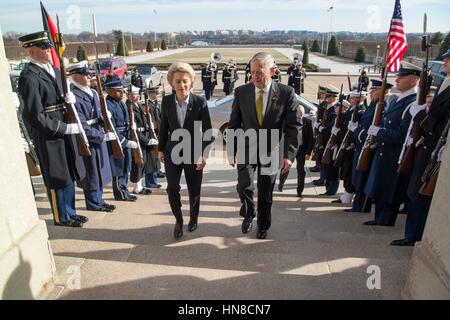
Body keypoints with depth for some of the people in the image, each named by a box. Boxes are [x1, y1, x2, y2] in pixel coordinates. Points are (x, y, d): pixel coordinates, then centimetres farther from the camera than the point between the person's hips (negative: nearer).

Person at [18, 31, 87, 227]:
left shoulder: (54, 71, 10)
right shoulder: (29, 77, -16)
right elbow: (35, 116, -19)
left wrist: (69, 99, -4)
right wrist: (65, 128, -19)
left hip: (63, 131, 8)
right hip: (47, 135, -8)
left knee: (69, 174, 16)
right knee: (57, 178, 4)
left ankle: (70, 212, 31)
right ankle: (61, 217, 21)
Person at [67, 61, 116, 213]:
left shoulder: (93, 93, 10)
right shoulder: (74, 97, -18)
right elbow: (82, 126, -22)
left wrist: (103, 117, -4)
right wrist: (103, 136, -19)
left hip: (99, 139, 9)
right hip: (87, 142, -8)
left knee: (100, 172, 17)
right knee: (92, 174, 4)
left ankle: (99, 200, 32)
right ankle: (94, 203, 20)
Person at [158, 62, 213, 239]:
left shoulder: (200, 102, -11)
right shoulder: (166, 101, -3)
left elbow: (207, 130, -10)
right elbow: (164, 126, 8)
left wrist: (203, 155, -16)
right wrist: (161, 149, 11)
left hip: (194, 153, -1)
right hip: (173, 152, 2)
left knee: (194, 190, 12)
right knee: (172, 189, -5)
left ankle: (193, 218, 39)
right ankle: (178, 220, 21)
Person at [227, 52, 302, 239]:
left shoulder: (286, 93, -9)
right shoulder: (241, 92, -3)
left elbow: (294, 126, -7)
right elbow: (233, 124, 3)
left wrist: (288, 155, -14)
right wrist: (231, 151, 1)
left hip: (270, 152, -1)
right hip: (246, 148, 1)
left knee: (265, 194, 11)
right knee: (244, 185, -14)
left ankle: (263, 225, 36)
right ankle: (248, 214, 19)